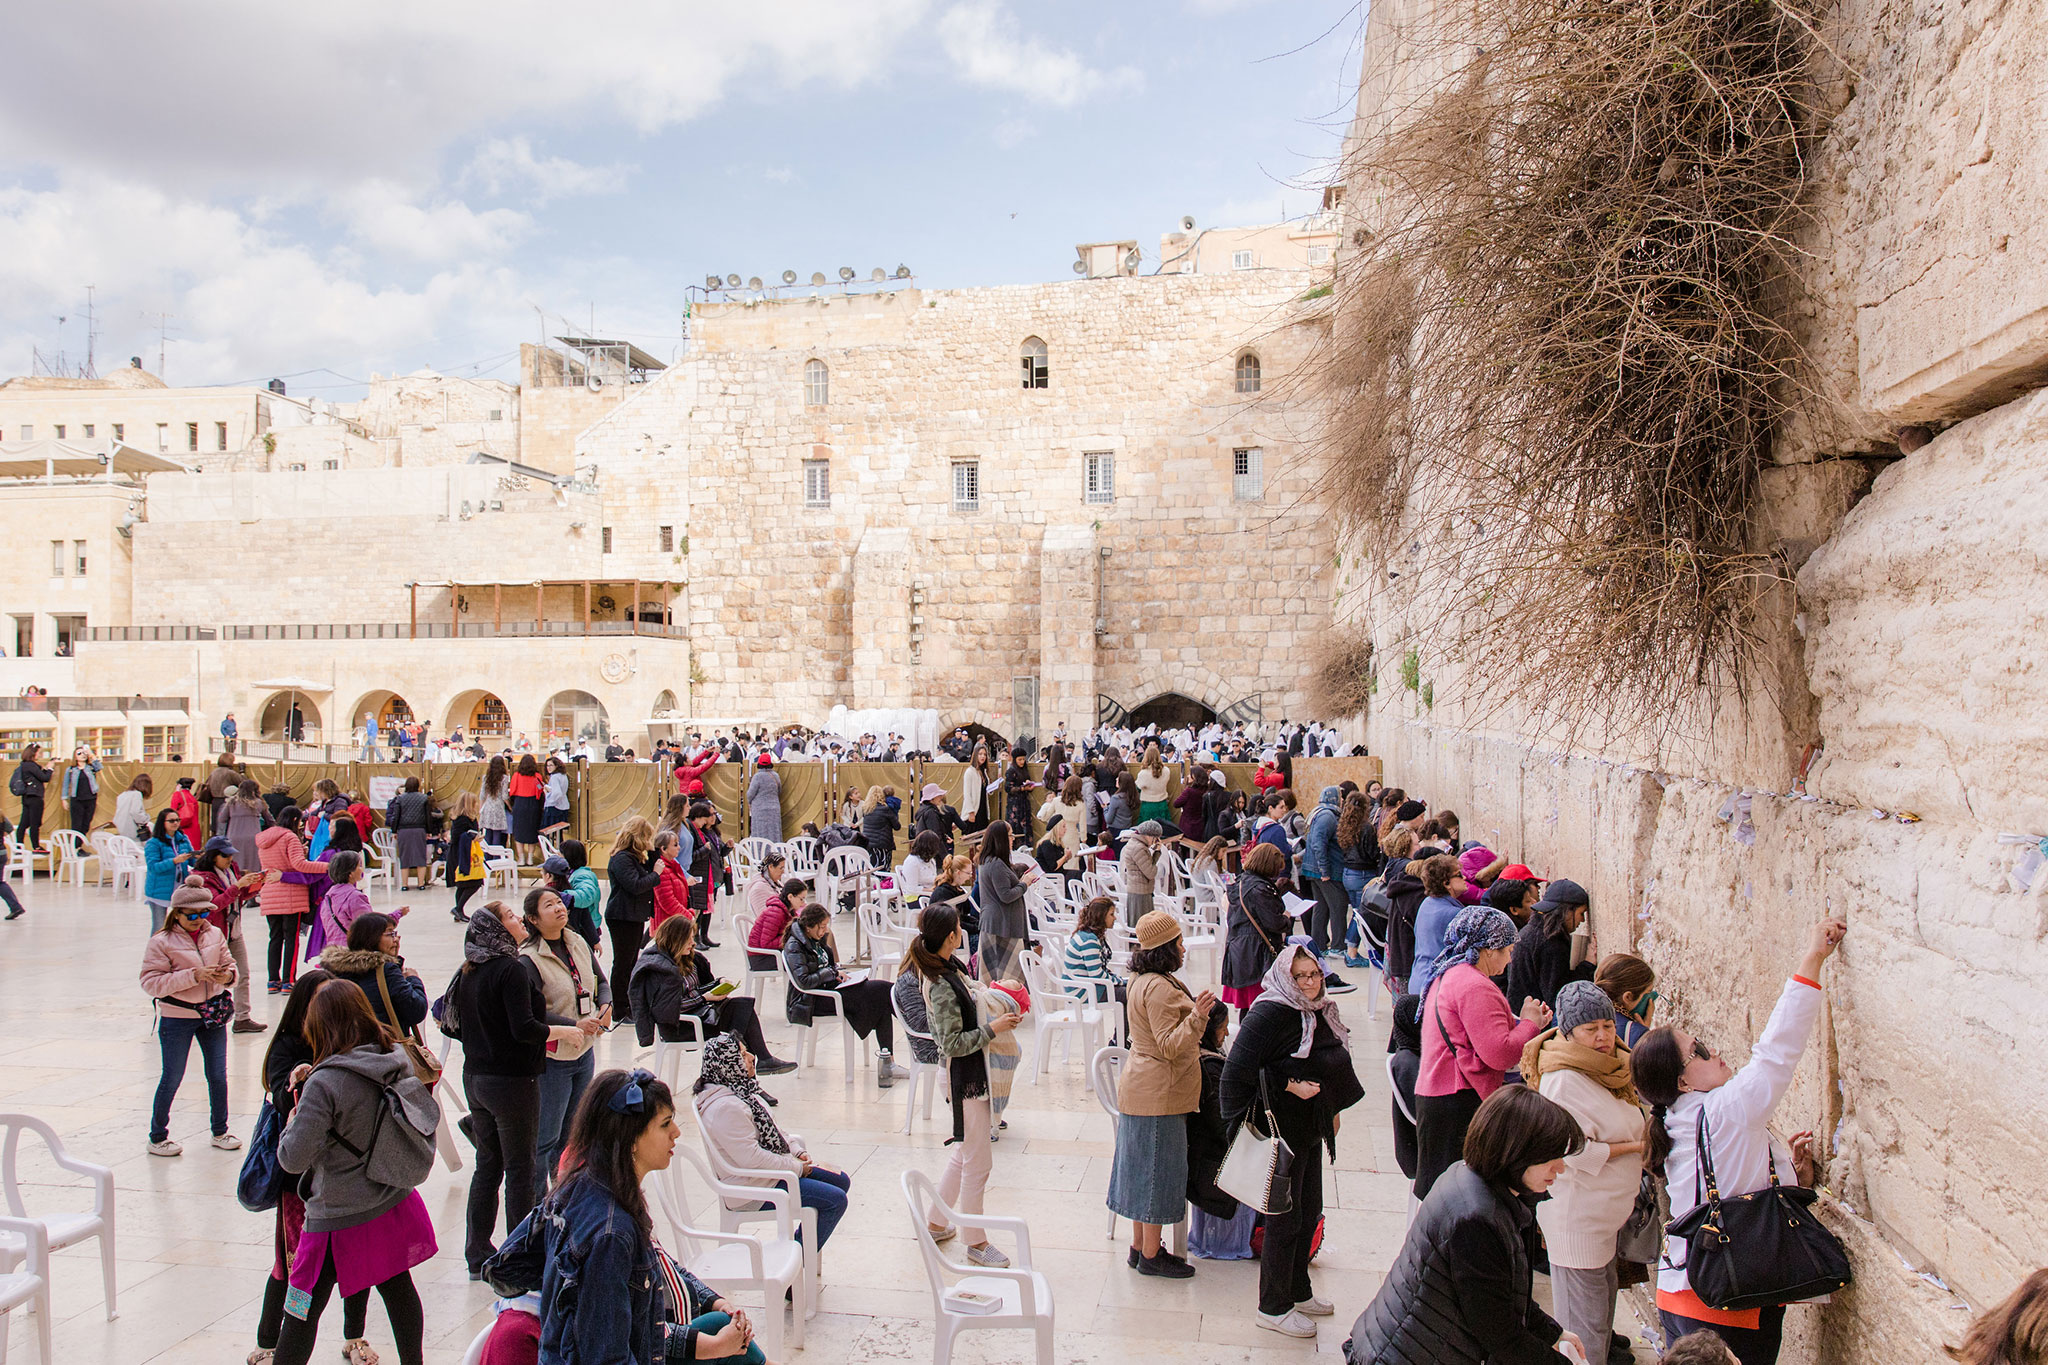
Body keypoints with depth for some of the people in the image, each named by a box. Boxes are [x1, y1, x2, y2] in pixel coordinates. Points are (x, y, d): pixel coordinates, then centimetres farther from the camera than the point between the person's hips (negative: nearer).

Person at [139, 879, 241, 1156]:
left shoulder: (214, 935, 4)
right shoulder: (160, 942, -10)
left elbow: (229, 964, 11)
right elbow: (151, 983, -17)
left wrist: (227, 975, -13)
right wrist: (194, 975, -24)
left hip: (212, 1014, 4)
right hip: (177, 1017, -4)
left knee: (218, 1074, 10)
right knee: (172, 1078, 5)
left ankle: (220, 1131, 25)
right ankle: (157, 1137, 21)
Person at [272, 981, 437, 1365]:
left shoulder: (324, 1085, -24)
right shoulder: (399, 1063, -5)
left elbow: (293, 1159, -21)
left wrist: (292, 1124, -1)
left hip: (339, 1221, -6)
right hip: (396, 1205, 6)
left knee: (303, 1312, 9)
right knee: (398, 1289, 23)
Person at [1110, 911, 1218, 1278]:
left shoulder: (1141, 980, 10)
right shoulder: (1159, 988, -23)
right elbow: (1170, 1046, -25)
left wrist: (1193, 1012, 28)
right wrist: (1197, 1017, -36)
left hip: (1142, 1092, 10)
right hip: (1159, 1096, -10)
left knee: (1144, 1170, 16)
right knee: (1158, 1169, 0)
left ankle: (1140, 1247, 26)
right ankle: (1151, 1256, 10)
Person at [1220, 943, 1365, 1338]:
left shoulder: (1320, 1012, 7)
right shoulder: (1268, 1014, -20)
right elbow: (1238, 1069, -24)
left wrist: (1333, 1109, 18)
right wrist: (1290, 1086, -23)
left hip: (1311, 1126, 9)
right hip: (1281, 1127, -9)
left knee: (1309, 1212, 19)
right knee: (1284, 1218, 1)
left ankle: (1298, 1291, 36)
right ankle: (1272, 1307, 16)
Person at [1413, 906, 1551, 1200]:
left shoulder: (1448, 975, 17)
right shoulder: (1475, 987, -16)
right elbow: (1499, 1054, -21)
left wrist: (1526, 1023, 14)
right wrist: (1529, 1024, -5)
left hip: (1434, 1094, 10)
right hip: (1460, 1102, -10)